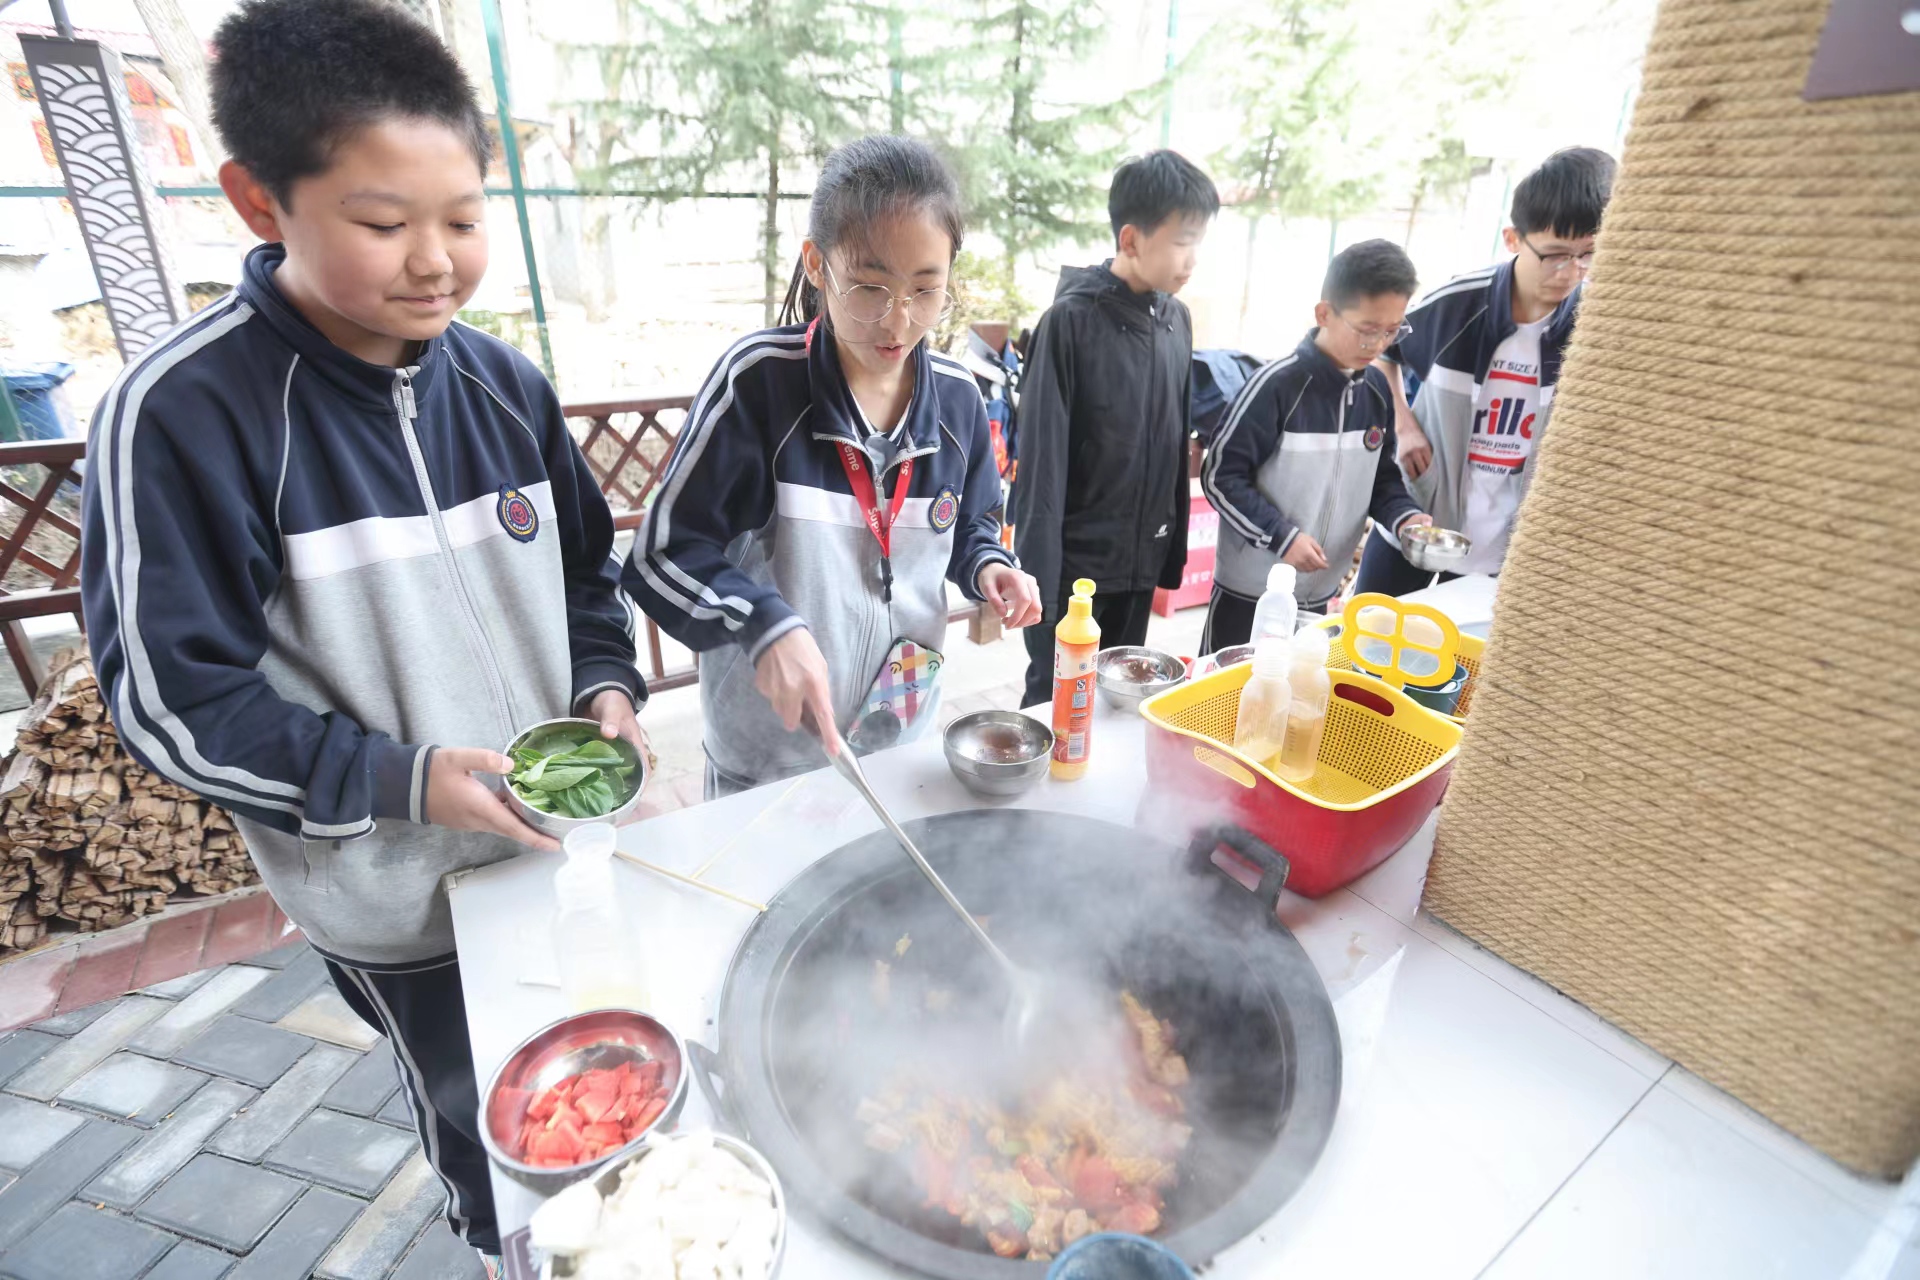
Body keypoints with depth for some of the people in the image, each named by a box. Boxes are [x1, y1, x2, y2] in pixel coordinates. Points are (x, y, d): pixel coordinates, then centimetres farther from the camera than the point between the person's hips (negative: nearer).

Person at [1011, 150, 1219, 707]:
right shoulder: (1071, 320, -13)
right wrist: (1038, 575, -17)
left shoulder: (1177, 318, 6)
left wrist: (1174, 552, 11)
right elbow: (1041, 458, -15)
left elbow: (1178, 440, 12)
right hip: (1075, 560, -6)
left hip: (1143, 558, 6)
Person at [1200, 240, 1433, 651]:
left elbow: (1380, 474, 14)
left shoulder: (1376, 389, 3)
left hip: (1321, 590, 6)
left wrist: (1404, 516, -6)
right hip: (1250, 589, -6)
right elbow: (1221, 476, -17)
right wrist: (1282, 537, -22)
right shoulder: (1278, 385, -19)